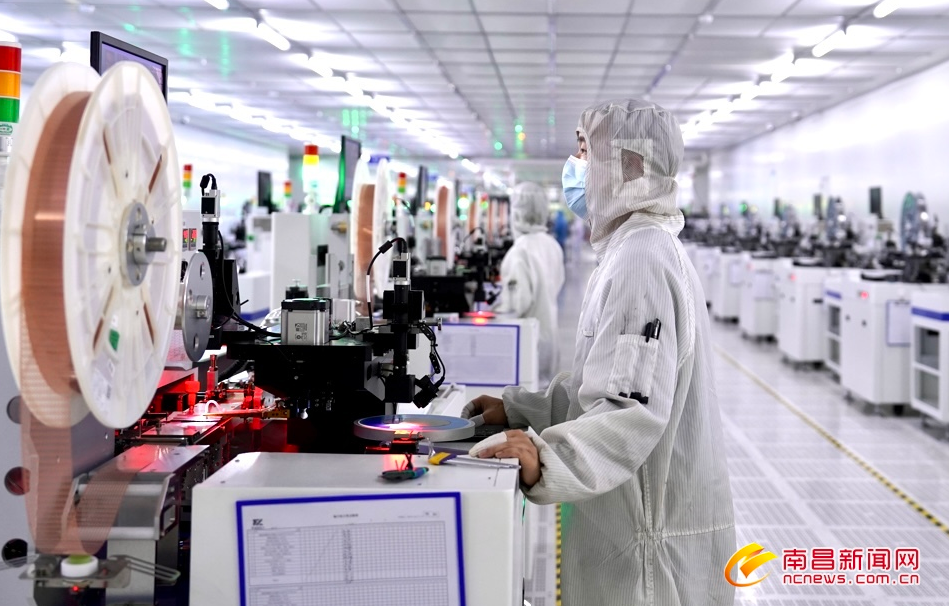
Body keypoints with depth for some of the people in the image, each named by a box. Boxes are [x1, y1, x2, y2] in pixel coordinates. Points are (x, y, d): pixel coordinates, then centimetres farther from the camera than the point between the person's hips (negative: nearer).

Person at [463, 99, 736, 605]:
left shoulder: (641, 259, -20)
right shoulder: (639, 247, 14)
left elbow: (634, 408, -29)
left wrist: (549, 458, -41)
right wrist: (516, 409, 11)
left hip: (652, 534, -10)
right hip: (635, 519, 10)